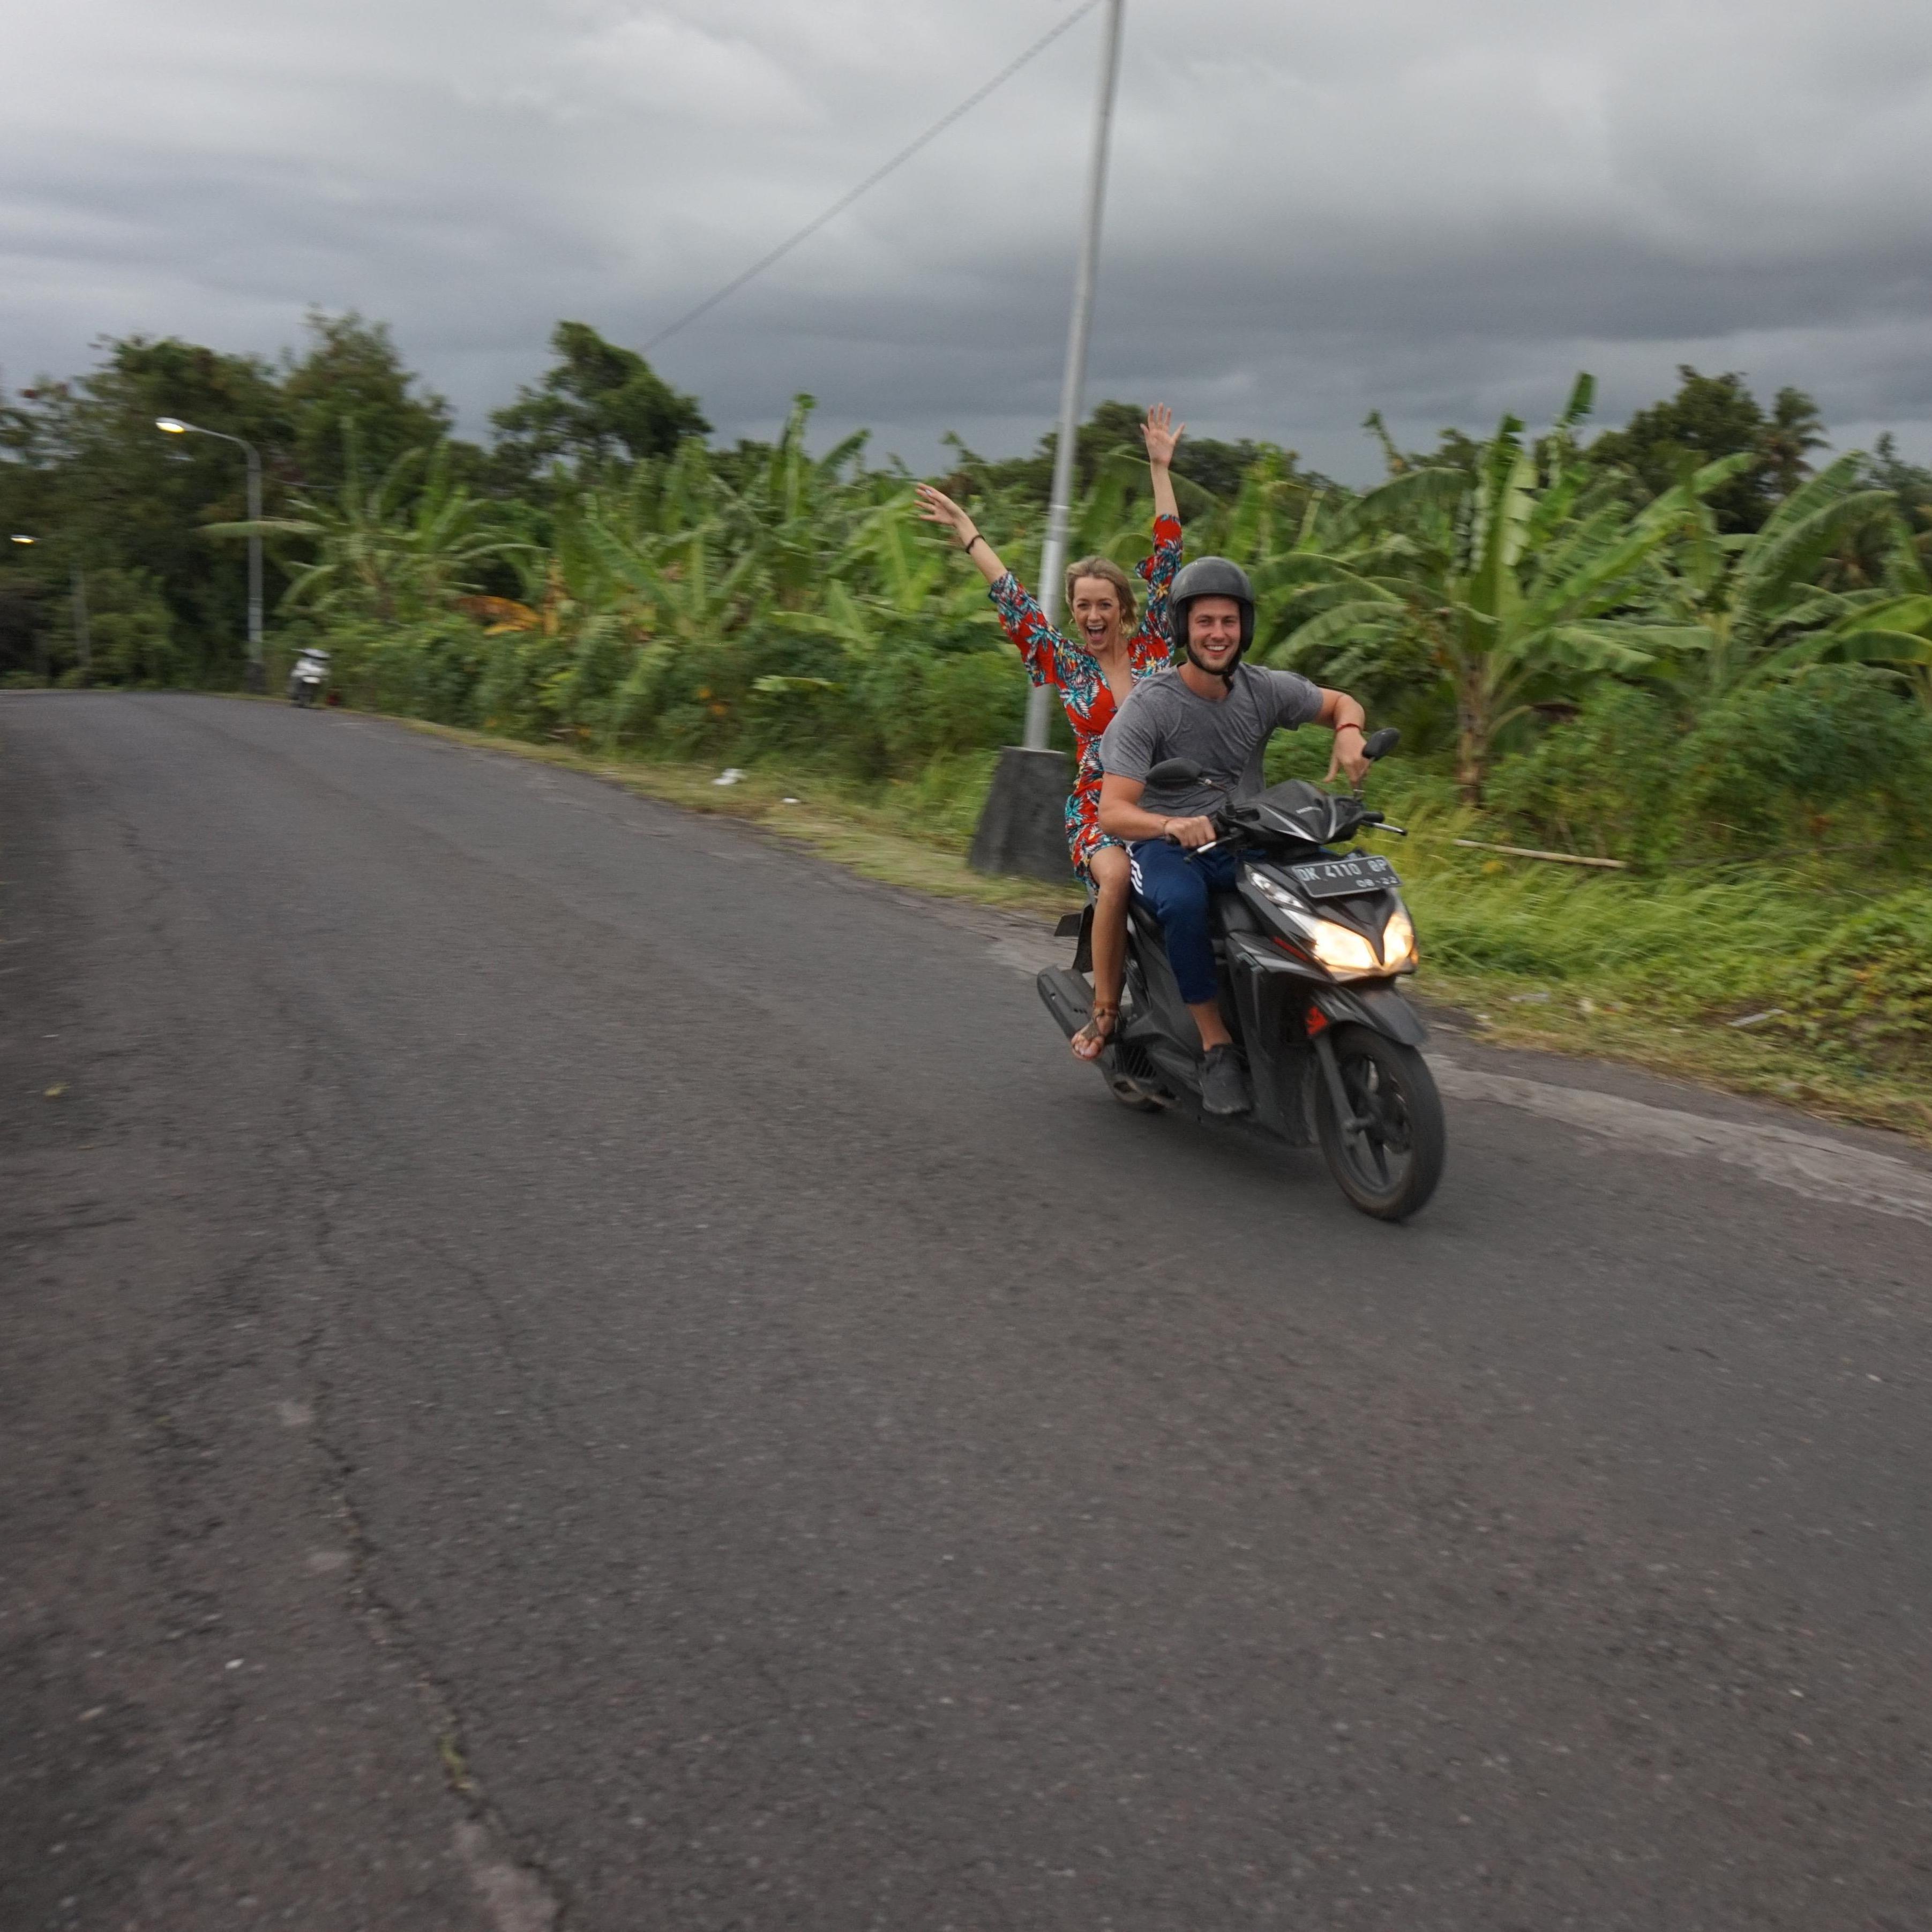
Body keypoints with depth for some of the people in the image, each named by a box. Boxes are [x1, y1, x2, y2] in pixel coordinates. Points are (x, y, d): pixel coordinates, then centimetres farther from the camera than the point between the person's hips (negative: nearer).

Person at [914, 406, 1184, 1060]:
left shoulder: (1153, 648, 10)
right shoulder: (1065, 664, 8)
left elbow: (1166, 563, 9)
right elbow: (1012, 600, 8)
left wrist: (1161, 469, 9)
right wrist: (966, 530, 9)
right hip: (1099, 807, -2)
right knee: (1118, 877, -33)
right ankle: (1104, 1010, -20)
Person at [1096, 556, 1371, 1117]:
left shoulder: (1264, 689, 0)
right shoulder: (1148, 707, -13)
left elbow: (1341, 703, 17)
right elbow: (1112, 813, -21)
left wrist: (1348, 733, -9)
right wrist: (1171, 825, -43)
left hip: (1243, 842, 5)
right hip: (1164, 845, -4)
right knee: (1184, 901, -39)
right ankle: (1216, 1050, -26)